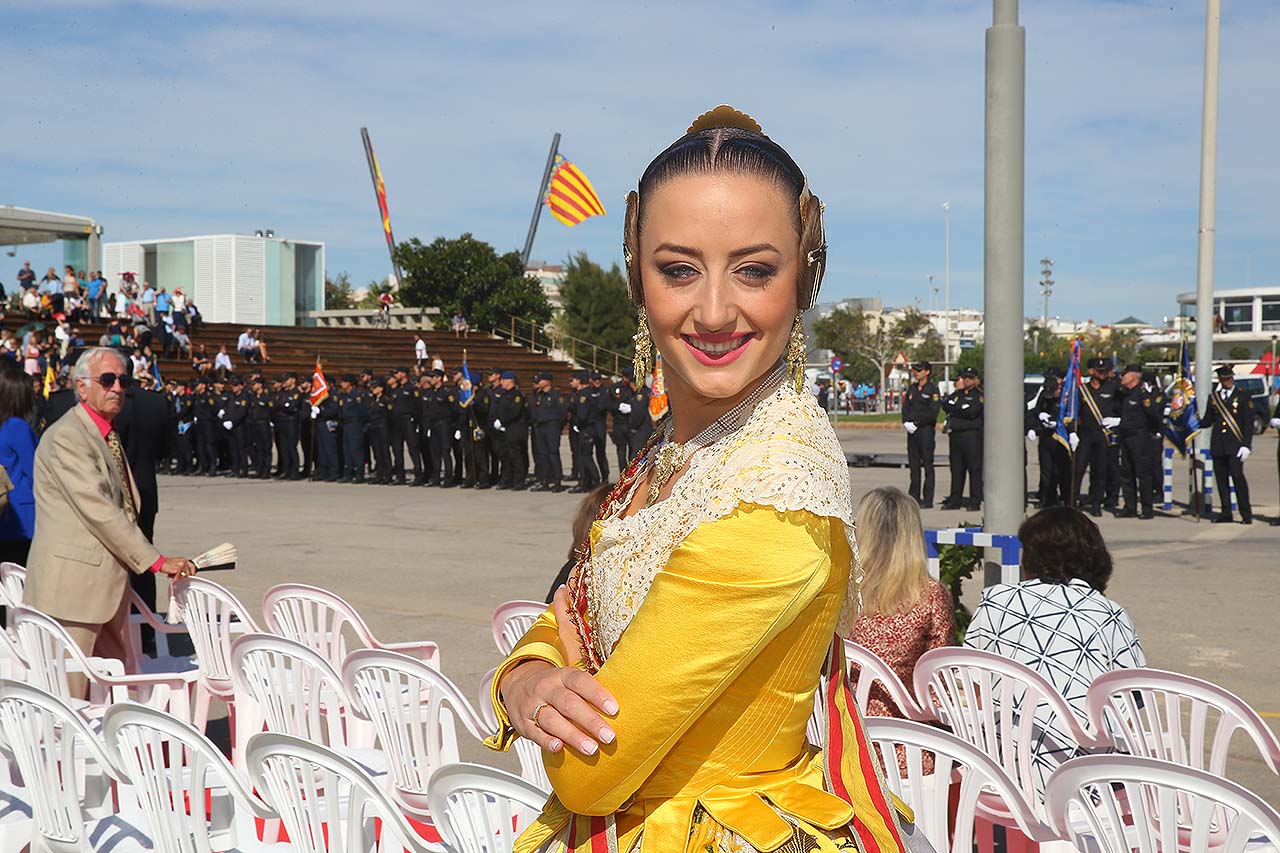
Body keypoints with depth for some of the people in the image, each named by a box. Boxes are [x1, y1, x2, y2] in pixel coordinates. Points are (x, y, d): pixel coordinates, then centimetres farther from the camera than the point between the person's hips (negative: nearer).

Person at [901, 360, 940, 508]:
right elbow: (905, 408, 13)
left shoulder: (932, 390, -5)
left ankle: (927, 500, -2)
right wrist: (906, 422, -5)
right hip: (912, 430, 6)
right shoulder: (911, 389, 14)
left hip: (926, 430, -6)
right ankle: (914, 497, 14)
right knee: (913, 464, 8)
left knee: (927, 465, -3)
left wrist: (916, 423, -15)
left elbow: (932, 413, -13)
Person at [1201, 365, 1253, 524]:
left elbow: (1248, 423, 1)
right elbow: (1207, 421, 15)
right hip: (1218, 445, 4)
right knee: (1221, 479, 4)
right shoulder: (1213, 397, 14)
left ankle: (1246, 514, -9)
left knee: (1237, 475, -13)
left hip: (1235, 445, -4)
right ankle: (1225, 513, 12)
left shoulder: (1243, 397, 5)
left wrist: (1246, 445, -9)